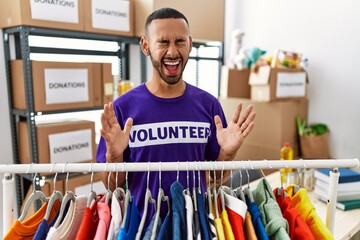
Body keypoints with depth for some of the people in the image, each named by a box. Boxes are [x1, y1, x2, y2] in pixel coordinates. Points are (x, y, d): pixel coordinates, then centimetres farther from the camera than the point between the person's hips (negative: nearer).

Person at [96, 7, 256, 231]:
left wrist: (227, 152, -17)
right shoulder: (123, 107, -12)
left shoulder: (208, 104, -6)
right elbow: (113, 186, -6)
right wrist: (114, 156, -24)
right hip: (142, 221, -1)